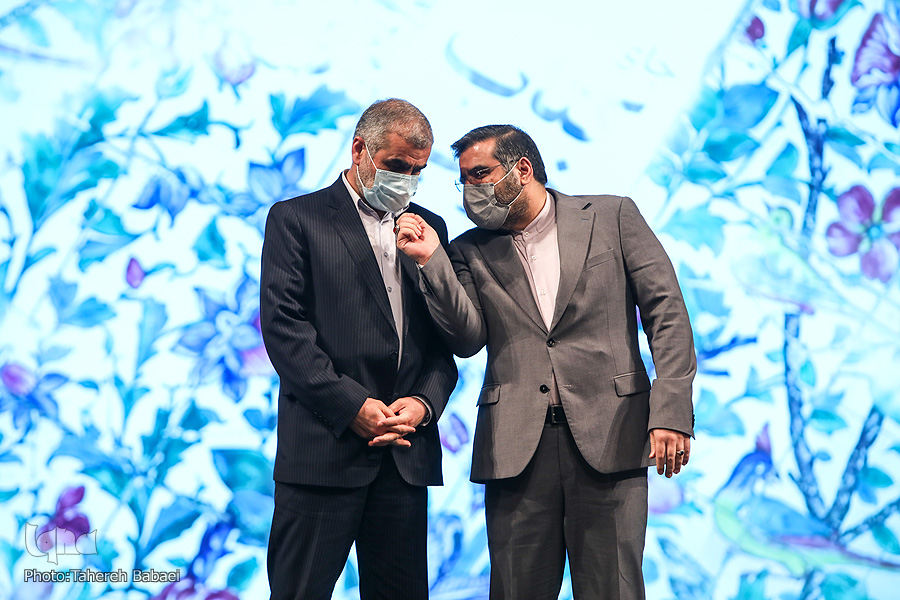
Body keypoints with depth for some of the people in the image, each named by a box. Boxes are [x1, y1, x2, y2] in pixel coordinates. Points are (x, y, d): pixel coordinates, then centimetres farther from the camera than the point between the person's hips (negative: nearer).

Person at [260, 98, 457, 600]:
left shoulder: (429, 227, 17)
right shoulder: (296, 219, 2)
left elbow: (446, 334, 14)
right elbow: (283, 326, -7)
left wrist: (425, 400, -5)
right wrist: (352, 406, -13)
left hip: (406, 449, 4)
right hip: (323, 448, -4)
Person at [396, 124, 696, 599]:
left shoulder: (612, 216, 8)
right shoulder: (471, 251, 13)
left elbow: (666, 313, 3)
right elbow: (468, 339, 1)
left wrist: (671, 412, -7)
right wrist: (430, 259, -9)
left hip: (609, 436, -2)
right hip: (517, 447, 2)